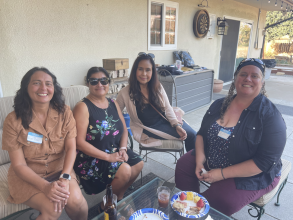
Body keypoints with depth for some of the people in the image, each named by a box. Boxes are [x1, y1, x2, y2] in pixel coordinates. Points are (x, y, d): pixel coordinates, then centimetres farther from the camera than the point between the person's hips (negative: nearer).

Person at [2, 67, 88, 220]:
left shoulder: (64, 113, -6)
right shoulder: (13, 121, -12)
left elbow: (71, 147, -10)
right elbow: (19, 165, -11)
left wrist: (65, 178, -26)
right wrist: (45, 186, -25)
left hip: (60, 169, 2)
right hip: (27, 176, -1)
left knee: (75, 199, -24)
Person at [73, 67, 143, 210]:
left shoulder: (113, 104, 7)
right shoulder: (83, 107, -14)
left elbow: (124, 129, 10)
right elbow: (80, 142, -19)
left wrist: (123, 148, -9)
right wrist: (108, 157, -22)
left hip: (114, 151, 7)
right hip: (90, 157, -7)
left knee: (138, 164, -5)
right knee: (124, 170, -21)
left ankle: (118, 198, 21)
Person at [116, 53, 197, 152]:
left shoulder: (158, 87, -2)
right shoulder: (125, 93, -14)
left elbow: (168, 108, 2)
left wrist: (177, 125, -10)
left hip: (166, 120, 5)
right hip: (150, 128, -5)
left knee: (193, 135, -10)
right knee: (188, 136, -16)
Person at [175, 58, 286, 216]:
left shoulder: (270, 116, -18)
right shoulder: (219, 104, -1)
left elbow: (266, 162, -21)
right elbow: (201, 133, 4)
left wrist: (222, 174, -23)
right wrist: (200, 160, -13)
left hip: (252, 175, -5)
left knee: (221, 200, -25)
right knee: (183, 166, -7)